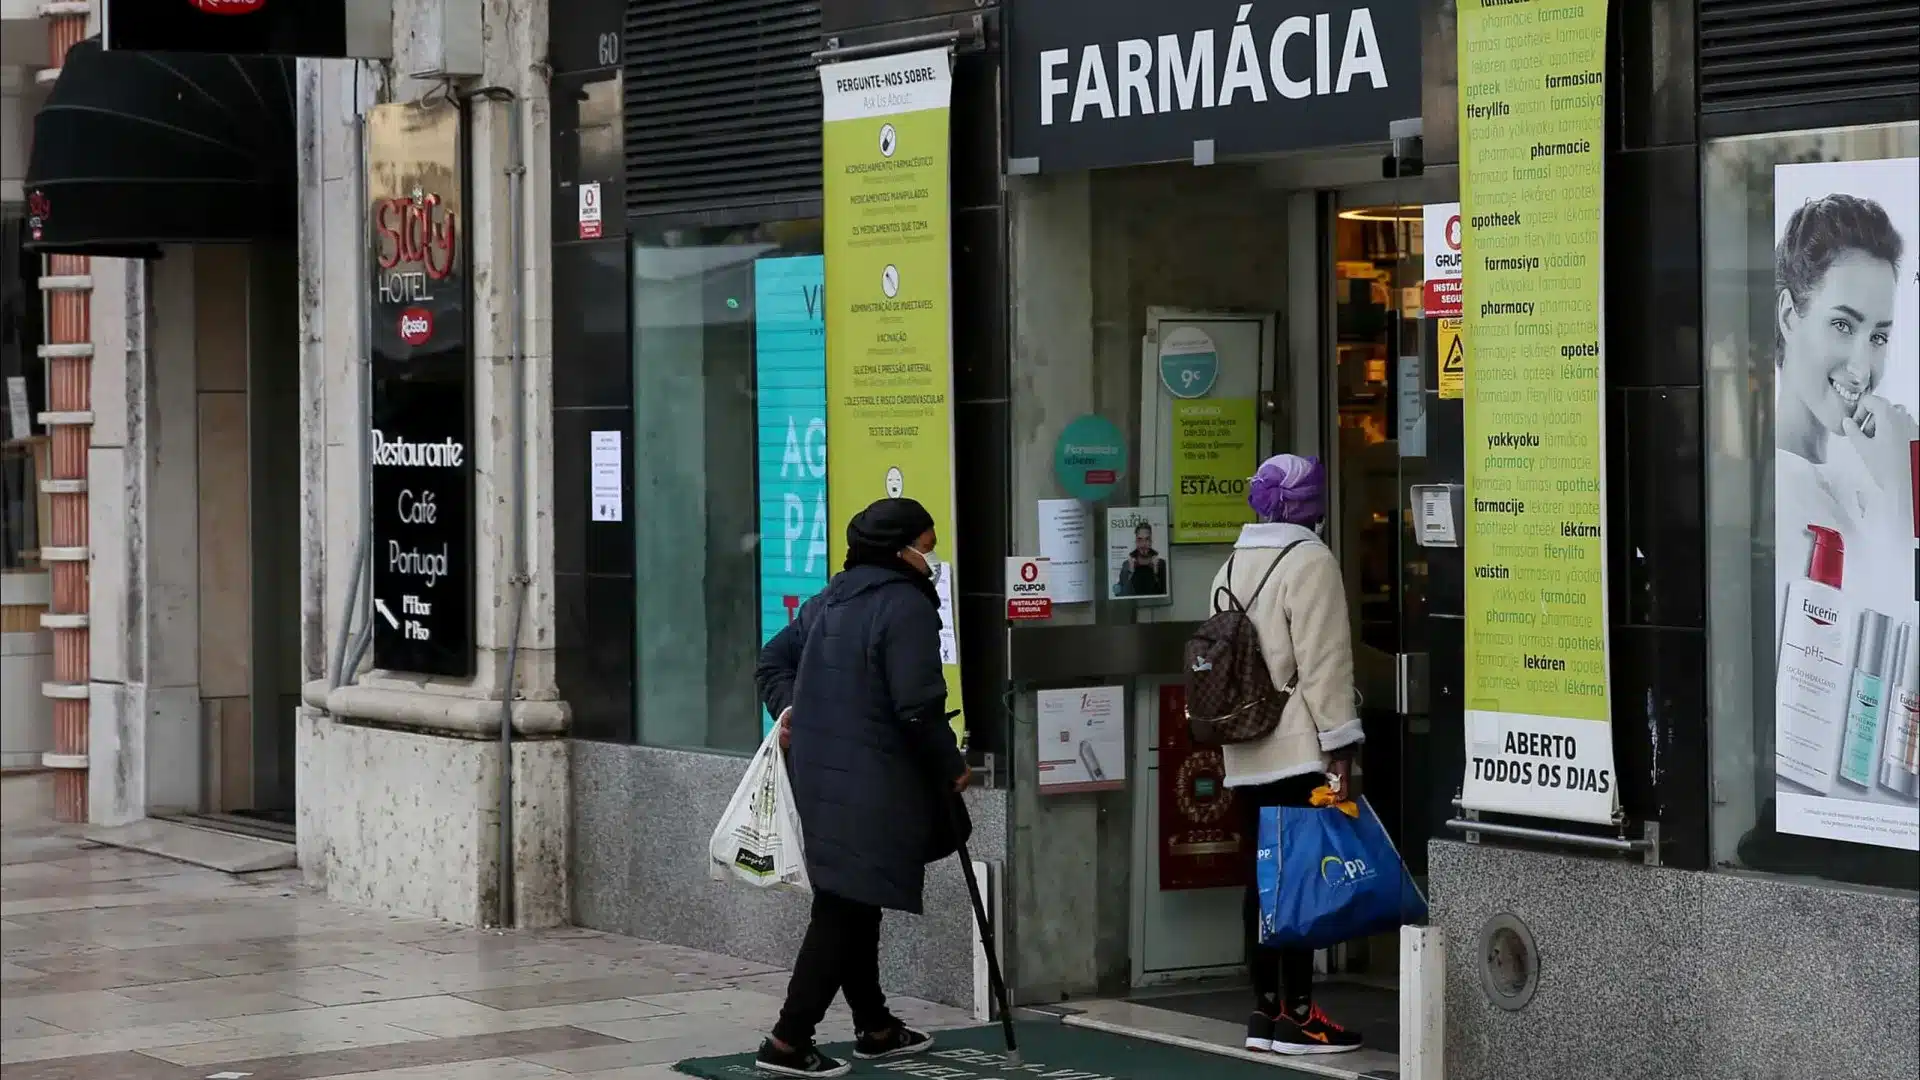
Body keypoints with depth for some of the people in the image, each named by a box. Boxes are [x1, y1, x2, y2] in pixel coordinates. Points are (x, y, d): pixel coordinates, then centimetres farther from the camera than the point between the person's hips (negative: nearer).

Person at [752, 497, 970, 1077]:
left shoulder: (830, 599, 16)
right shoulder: (906, 605, -13)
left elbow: (773, 660, 21)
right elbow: (917, 705, -19)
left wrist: (788, 708, 9)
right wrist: (952, 765, -6)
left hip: (819, 774, 9)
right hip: (872, 783, -9)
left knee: (850, 904, 18)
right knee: (846, 908, -6)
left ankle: (875, 1027, 29)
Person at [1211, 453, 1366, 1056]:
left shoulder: (1232, 568, 16)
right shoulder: (1309, 561, -9)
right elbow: (1324, 664, -15)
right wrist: (1341, 748, -14)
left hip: (1247, 757, 8)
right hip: (1299, 754, -8)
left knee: (1263, 881, 9)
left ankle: (1266, 1010, 12)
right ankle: (1296, 1015, -4)